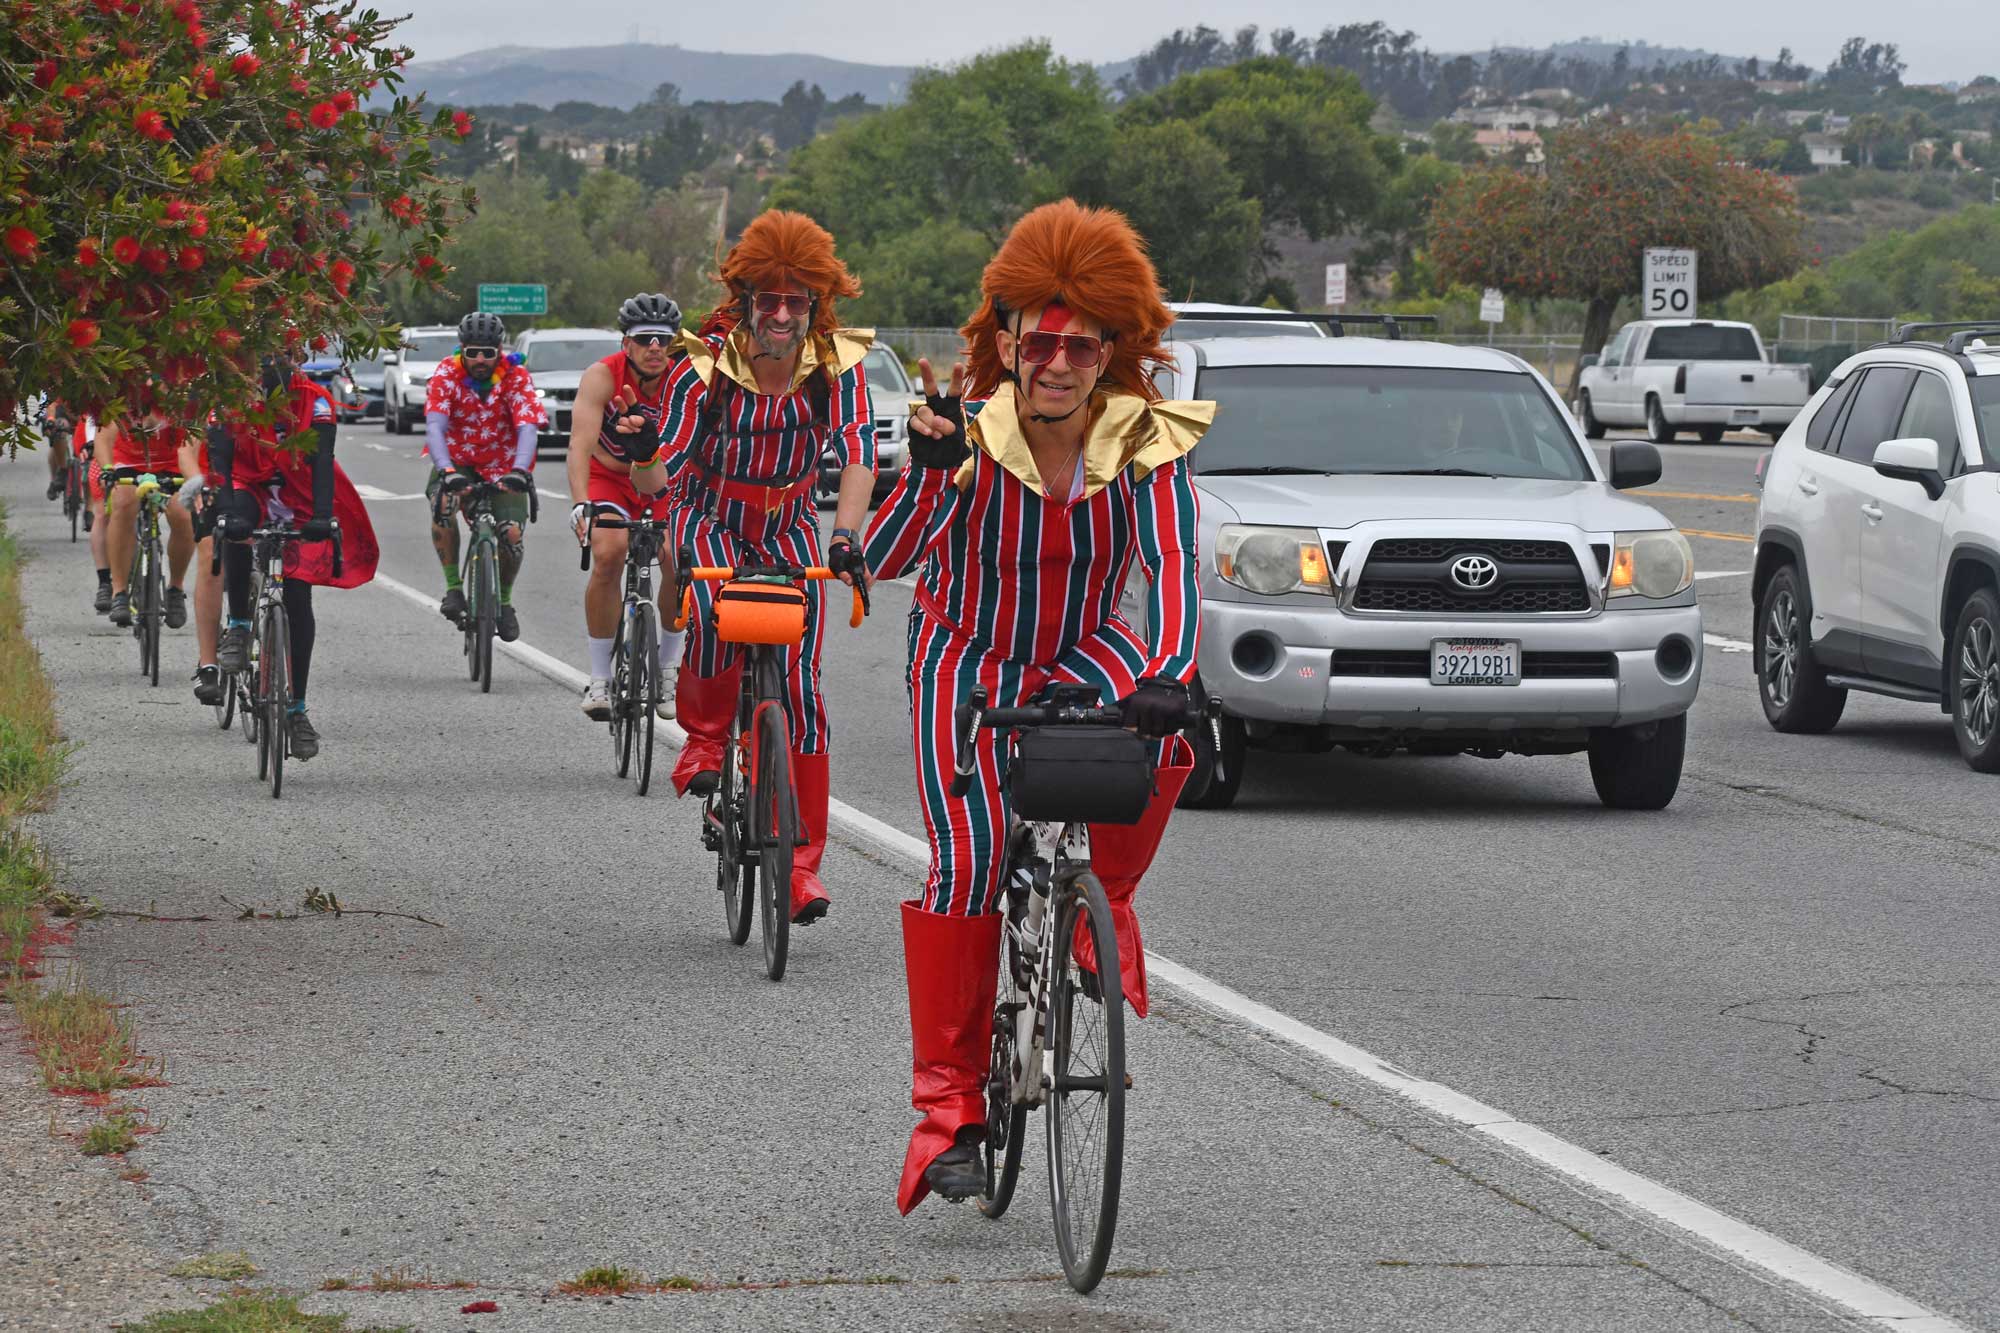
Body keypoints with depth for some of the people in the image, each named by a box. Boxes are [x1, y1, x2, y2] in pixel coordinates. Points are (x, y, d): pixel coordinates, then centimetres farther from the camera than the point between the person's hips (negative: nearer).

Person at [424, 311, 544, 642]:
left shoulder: (516, 377, -17)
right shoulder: (446, 374, -17)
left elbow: (528, 429, -28)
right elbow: (434, 427, -28)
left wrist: (519, 470, -47)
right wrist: (447, 471, -45)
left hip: (504, 466, 0)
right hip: (457, 461, 0)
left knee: (512, 534, -17)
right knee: (443, 505, -32)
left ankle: (504, 600, 11)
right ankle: (453, 588, -19)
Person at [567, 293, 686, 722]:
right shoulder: (602, 377, -26)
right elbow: (581, 445, -36)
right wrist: (580, 504, -50)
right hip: (608, 477, -1)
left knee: (680, 562, -20)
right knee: (608, 556, -26)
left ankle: (668, 669, 5)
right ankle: (600, 679, -15)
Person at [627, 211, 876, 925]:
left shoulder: (839, 365, -19)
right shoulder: (706, 366, -22)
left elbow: (857, 456, -25)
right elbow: (659, 477, -22)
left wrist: (845, 537, -41)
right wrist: (641, 456, -46)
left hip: (791, 526, 2)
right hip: (711, 518, -2)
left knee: (801, 688, -5)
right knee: (718, 617, -35)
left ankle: (803, 859, 2)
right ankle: (705, 737, -6)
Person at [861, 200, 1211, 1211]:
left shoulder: (1146, 444, -16)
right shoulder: (971, 434, -20)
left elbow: (1173, 567, -28)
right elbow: (883, 562, -28)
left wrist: (1168, 675, -46)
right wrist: (928, 471, -46)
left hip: (1081, 652, 2)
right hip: (969, 660, -1)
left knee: (1161, 738, -31)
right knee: (967, 862, -16)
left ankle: (1103, 901, -4)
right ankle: (948, 1107, -9)